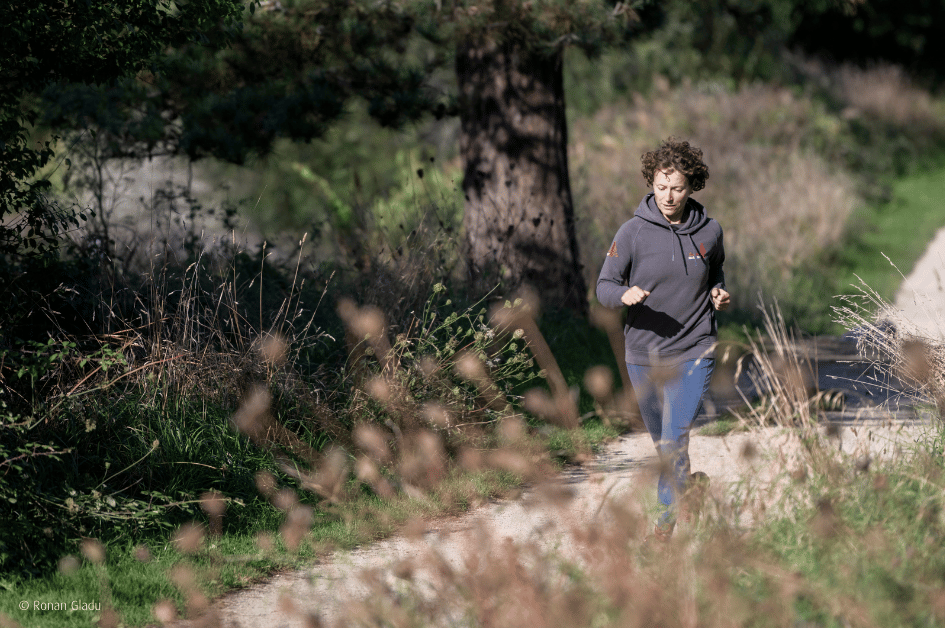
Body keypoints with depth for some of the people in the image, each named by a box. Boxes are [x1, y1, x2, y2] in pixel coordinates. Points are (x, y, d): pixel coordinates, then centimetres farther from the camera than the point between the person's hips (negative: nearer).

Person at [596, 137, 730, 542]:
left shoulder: (709, 231, -1)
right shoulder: (633, 232, -8)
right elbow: (604, 287, -7)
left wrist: (718, 293, -2)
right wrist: (625, 294, -28)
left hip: (693, 352, -1)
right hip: (643, 353, 1)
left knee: (676, 437, -15)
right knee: (660, 441, 16)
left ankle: (668, 515, -5)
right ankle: (685, 484, 41)